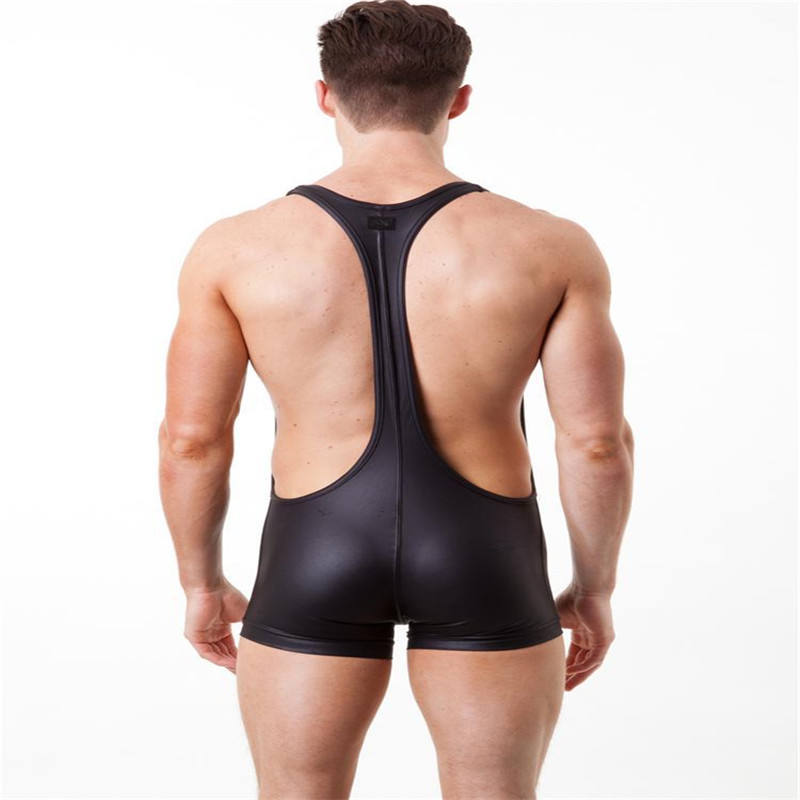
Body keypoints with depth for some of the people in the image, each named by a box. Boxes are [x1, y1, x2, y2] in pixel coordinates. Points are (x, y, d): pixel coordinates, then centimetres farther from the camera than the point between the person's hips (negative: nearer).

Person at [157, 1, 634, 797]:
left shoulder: (237, 248, -7)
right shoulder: (549, 247, -8)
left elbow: (190, 440, -4)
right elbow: (598, 441, -7)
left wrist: (201, 584, 10)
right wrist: (594, 587, 7)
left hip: (316, 564, 0)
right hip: (482, 567, 0)